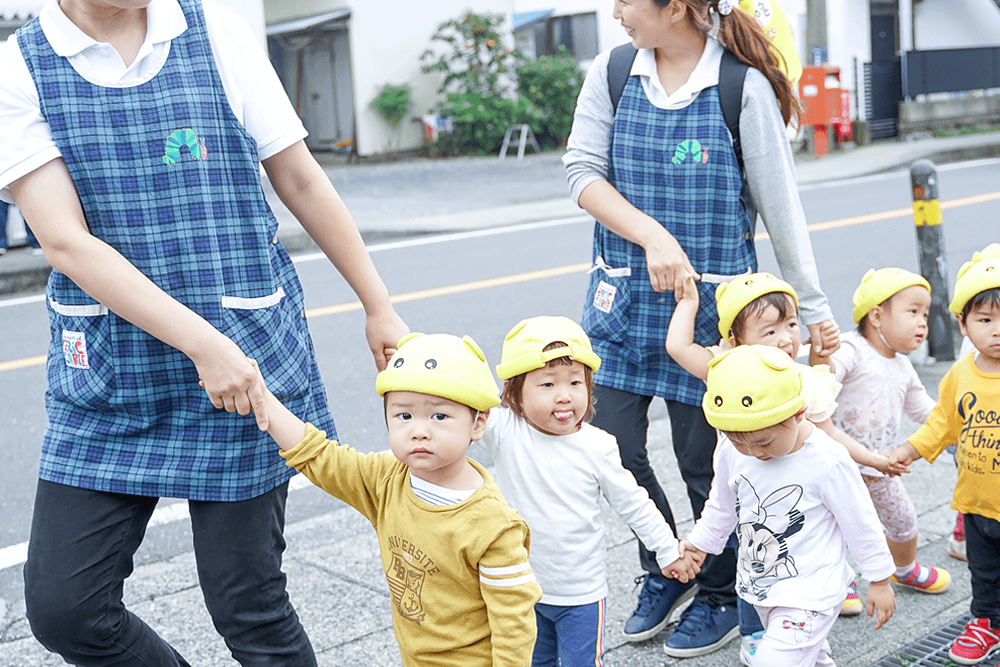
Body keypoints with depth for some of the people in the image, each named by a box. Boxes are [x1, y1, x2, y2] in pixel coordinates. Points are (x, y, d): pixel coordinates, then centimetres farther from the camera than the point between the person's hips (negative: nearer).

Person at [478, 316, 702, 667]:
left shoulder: (597, 446, -12)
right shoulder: (504, 430, -14)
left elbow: (632, 503, -1)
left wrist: (668, 551, 6)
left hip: (581, 592, -1)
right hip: (521, 588, 1)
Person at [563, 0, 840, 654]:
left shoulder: (744, 86, -8)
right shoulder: (611, 73, 2)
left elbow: (780, 203, -4)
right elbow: (582, 172, -5)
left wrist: (814, 307, -1)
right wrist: (653, 236, -20)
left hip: (710, 300, -3)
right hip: (622, 293, 4)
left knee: (703, 460, 5)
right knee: (614, 447, 5)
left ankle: (722, 597, 30)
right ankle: (664, 572, 32)